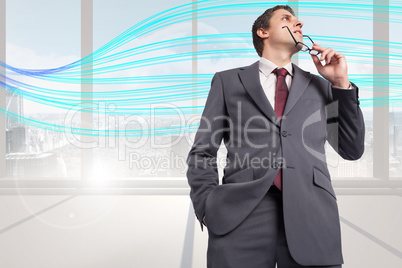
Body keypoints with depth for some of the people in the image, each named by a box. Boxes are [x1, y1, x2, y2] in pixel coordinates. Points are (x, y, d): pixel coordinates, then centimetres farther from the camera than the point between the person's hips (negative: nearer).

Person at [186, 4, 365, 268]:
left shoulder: (321, 86, 19)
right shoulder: (228, 81, 13)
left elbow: (352, 150, 16)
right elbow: (202, 152, 9)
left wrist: (342, 83, 9)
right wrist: (208, 207, -5)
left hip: (312, 215, 2)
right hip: (240, 215, -1)